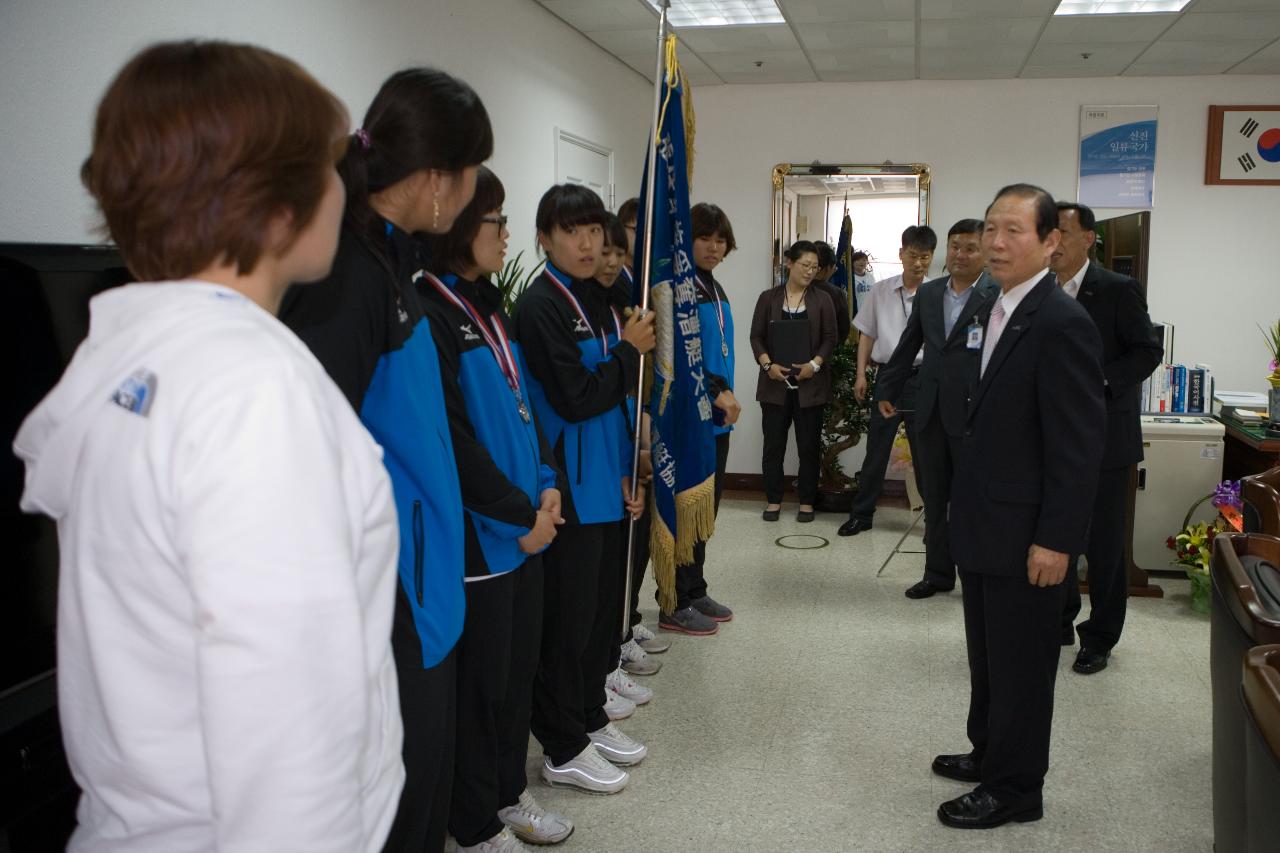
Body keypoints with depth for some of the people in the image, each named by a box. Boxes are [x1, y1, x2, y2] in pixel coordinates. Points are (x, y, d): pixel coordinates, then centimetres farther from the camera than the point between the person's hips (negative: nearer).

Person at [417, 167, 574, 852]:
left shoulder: (488, 306, 11)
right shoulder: (430, 314, -17)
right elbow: (454, 441, -21)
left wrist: (546, 484, 2)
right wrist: (521, 516, -15)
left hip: (525, 524, 8)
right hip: (476, 535, -8)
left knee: (519, 666, 19)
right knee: (480, 680, 7)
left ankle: (508, 792, 39)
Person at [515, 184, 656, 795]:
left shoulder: (601, 302, 11)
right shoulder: (540, 306, -13)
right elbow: (575, 397, -21)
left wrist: (628, 472, 9)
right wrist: (630, 351, -9)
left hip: (606, 486, 8)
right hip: (567, 489, -8)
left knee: (604, 605, 17)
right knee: (567, 617, 2)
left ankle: (589, 717, 34)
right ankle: (562, 749, 16)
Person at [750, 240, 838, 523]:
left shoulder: (822, 300, 5)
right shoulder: (768, 298, 6)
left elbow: (830, 338, 3)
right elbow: (756, 336, 4)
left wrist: (815, 364, -12)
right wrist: (768, 364, -11)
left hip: (810, 383, 0)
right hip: (775, 383, 0)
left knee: (809, 444, 3)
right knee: (773, 443, 3)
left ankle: (807, 502, 13)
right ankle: (773, 500, 13)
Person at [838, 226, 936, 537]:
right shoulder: (880, 291, 4)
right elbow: (867, 334, 11)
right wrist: (861, 374, 5)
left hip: (921, 377, -2)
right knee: (876, 450, 10)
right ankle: (862, 513, 21)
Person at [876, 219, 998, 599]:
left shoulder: (999, 295, -6)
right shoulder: (928, 292, 11)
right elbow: (907, 347, 16)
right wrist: (886, 390, 16)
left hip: (974, 414, -5)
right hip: (931, 411, 5)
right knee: (934, 498, 12)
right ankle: (938, 572, 24)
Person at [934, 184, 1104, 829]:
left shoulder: (1062, 324, -20)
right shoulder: (1001, 312, 9)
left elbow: (1079, 447, -21)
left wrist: (1056, 540, -21)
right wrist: (967, 510, 16)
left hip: (1024, 535, -9)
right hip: (984, 528, 9)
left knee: (1021, 663, 8)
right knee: (987, 655, 22)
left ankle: (1015, 788, 24)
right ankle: (990, 753, 40)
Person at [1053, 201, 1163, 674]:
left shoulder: (1119, 290, -8)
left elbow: (1148, 350, -10)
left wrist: (1100, 382, -23)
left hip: (1103, 436, -5)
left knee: (1103, 542, 5)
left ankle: (1100, 636, 20)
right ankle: (1059, 622, 30)